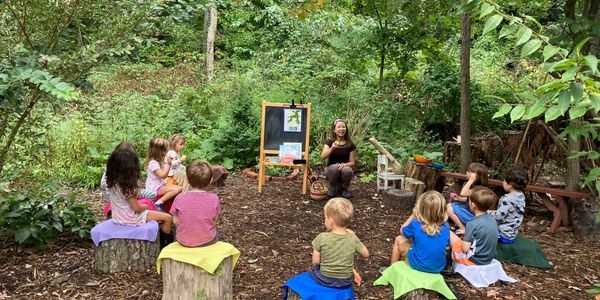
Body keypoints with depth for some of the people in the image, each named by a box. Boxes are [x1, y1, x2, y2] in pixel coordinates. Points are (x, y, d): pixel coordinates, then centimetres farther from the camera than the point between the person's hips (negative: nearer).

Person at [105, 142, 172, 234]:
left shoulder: (112, 181, -9)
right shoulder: (127, 186, -31)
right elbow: (137, 208, -20)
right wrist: (145, 206, -4)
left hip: (118, 216, 9)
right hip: (131, 218, -9)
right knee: (167, 218, -4)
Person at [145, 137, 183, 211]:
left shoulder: (159, 160, 10)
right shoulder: (153, 163, -20)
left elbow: (164, 174, 23)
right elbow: (163, 175, -26)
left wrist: (168, 162, 12)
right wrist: (168, 164, -27)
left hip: (160, 185, 10)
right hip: (155, 189, -10)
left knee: (179, 188, -1)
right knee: (176, 189, -25)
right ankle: (159, 203, -26)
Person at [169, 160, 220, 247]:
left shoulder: (179, 198, -16)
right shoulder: (214, 199, -15)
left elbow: (175, 221, -5)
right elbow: (214, 221, -5)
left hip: (184, 242, 0)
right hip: (208, 241, 0)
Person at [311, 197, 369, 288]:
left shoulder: (322, 238, -21)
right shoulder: (352, 239, -14)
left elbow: (316, 261, -14)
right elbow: (366, 254, 2)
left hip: (324, 280, -2)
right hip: (346, 282, 2)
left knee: (315, 266, 27)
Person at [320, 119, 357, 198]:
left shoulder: (350, 145, -4)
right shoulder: (329, 142, -6)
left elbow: (352, 162, -2)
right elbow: (322, 157, -20)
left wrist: (344, 165, -24)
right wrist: (332, 148, -37)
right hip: (331, 170, 0)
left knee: (347, 170, -34)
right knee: (335, 167, -35)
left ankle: (344, 188, -2)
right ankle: (332, 188, -7)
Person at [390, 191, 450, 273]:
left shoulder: (415, 224, -17)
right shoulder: (445, 227, -9)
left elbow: (402, 231, 4)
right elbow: (447, 244, 8)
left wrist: (413, 215, 9)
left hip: (418, 265, -4)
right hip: (439, 268, 4)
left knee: (399, 239, 17)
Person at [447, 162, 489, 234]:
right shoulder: (474, 186, 6)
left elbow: (463, 194, -32)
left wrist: (470, 181, -32)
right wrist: (458, 198, -1)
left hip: (473, 217, -10)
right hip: (468, 210, 10)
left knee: (450, 209, -16)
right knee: (449, 205, 14)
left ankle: (464, 229, -6)